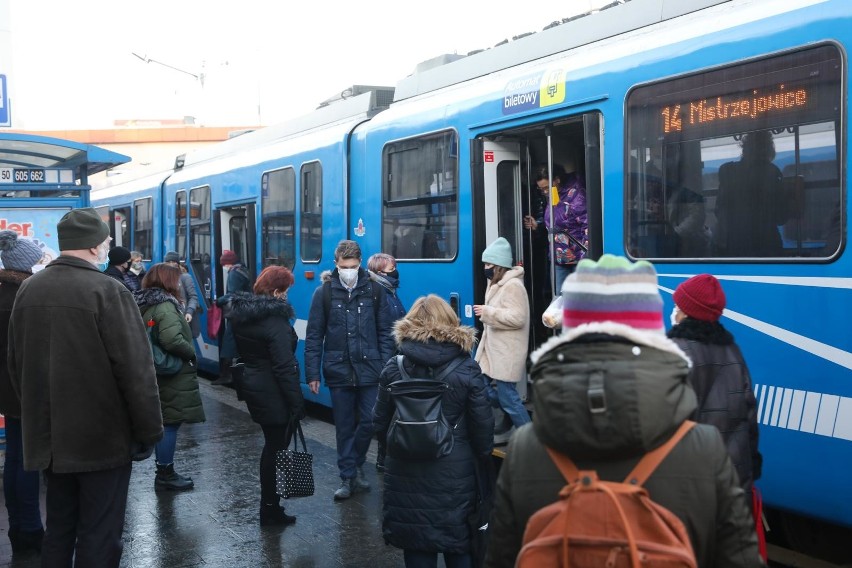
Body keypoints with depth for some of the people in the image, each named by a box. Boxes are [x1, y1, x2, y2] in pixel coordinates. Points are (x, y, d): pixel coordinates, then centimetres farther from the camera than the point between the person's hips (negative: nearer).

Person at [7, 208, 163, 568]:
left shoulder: (28, 290, 4)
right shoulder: (107, 291, -16)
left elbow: (16, 363, 13)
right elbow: (136, 369, -17)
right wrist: (149, 431, -8)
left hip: (48, 436, 7)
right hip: (102, 436, -6)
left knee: (58, 529, 19)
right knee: (99, 536, 3)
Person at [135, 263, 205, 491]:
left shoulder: (143, 304, 11)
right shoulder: (165, 305, -19)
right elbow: (172, 340, -31)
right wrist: (191, 353, -14)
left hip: (157, 372, 10)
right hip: (172, 374, -10)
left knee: (164, 423, 16)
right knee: (170, 424, -2)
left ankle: (165, 472, 24)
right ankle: (165, 475, 5)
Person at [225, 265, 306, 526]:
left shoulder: (241, 313, 5)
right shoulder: (274, 320, -21)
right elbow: (284, 367, -22)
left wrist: (243, 385, 19)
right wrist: (296, 402, -18)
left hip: (251, 385, 9)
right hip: (274, 394, -9)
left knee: (272, 444, 20)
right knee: (277, 448, 4)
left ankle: (270, 505, 29)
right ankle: (270, 511, 13)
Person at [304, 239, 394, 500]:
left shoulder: (374, 290, 1)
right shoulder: (324, 292, 0)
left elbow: (385, 332, 4)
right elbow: (314, 337, 1)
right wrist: (312, 374, -2)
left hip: (369, 370, 0)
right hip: (338, 371, 0)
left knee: (369, 421, 2)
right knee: (344, 427, 8)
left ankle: (355, 465, 27)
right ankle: (348, 478, 19)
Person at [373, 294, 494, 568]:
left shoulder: (394, 368, -5)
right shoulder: (467, 370, -9)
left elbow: (380, 424, 2)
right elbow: (483, 427, -6)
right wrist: (483, 459, 11)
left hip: (407, 476, 1)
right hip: (456, 475, -1)